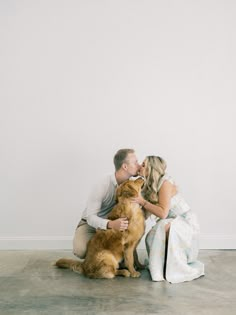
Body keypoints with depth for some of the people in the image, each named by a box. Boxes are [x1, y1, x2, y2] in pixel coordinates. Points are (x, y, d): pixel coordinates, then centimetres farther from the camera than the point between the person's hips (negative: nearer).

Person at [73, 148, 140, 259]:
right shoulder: (103, 185, -27)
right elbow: (91, 217, -29)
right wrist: (110, 224, -49)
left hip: (113, 222, 4)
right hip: (91, 224, -4)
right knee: (81, 250, -32)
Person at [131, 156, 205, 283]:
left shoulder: (165, 183, -21)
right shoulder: (150, 185, 3)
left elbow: (163, 213, -27)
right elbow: (147, 213, 0)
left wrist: (143, 202, -26)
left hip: (186, 222, -7)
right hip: (171, 223, 7)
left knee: (165, 228, -34)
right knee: (152, 236, -18)